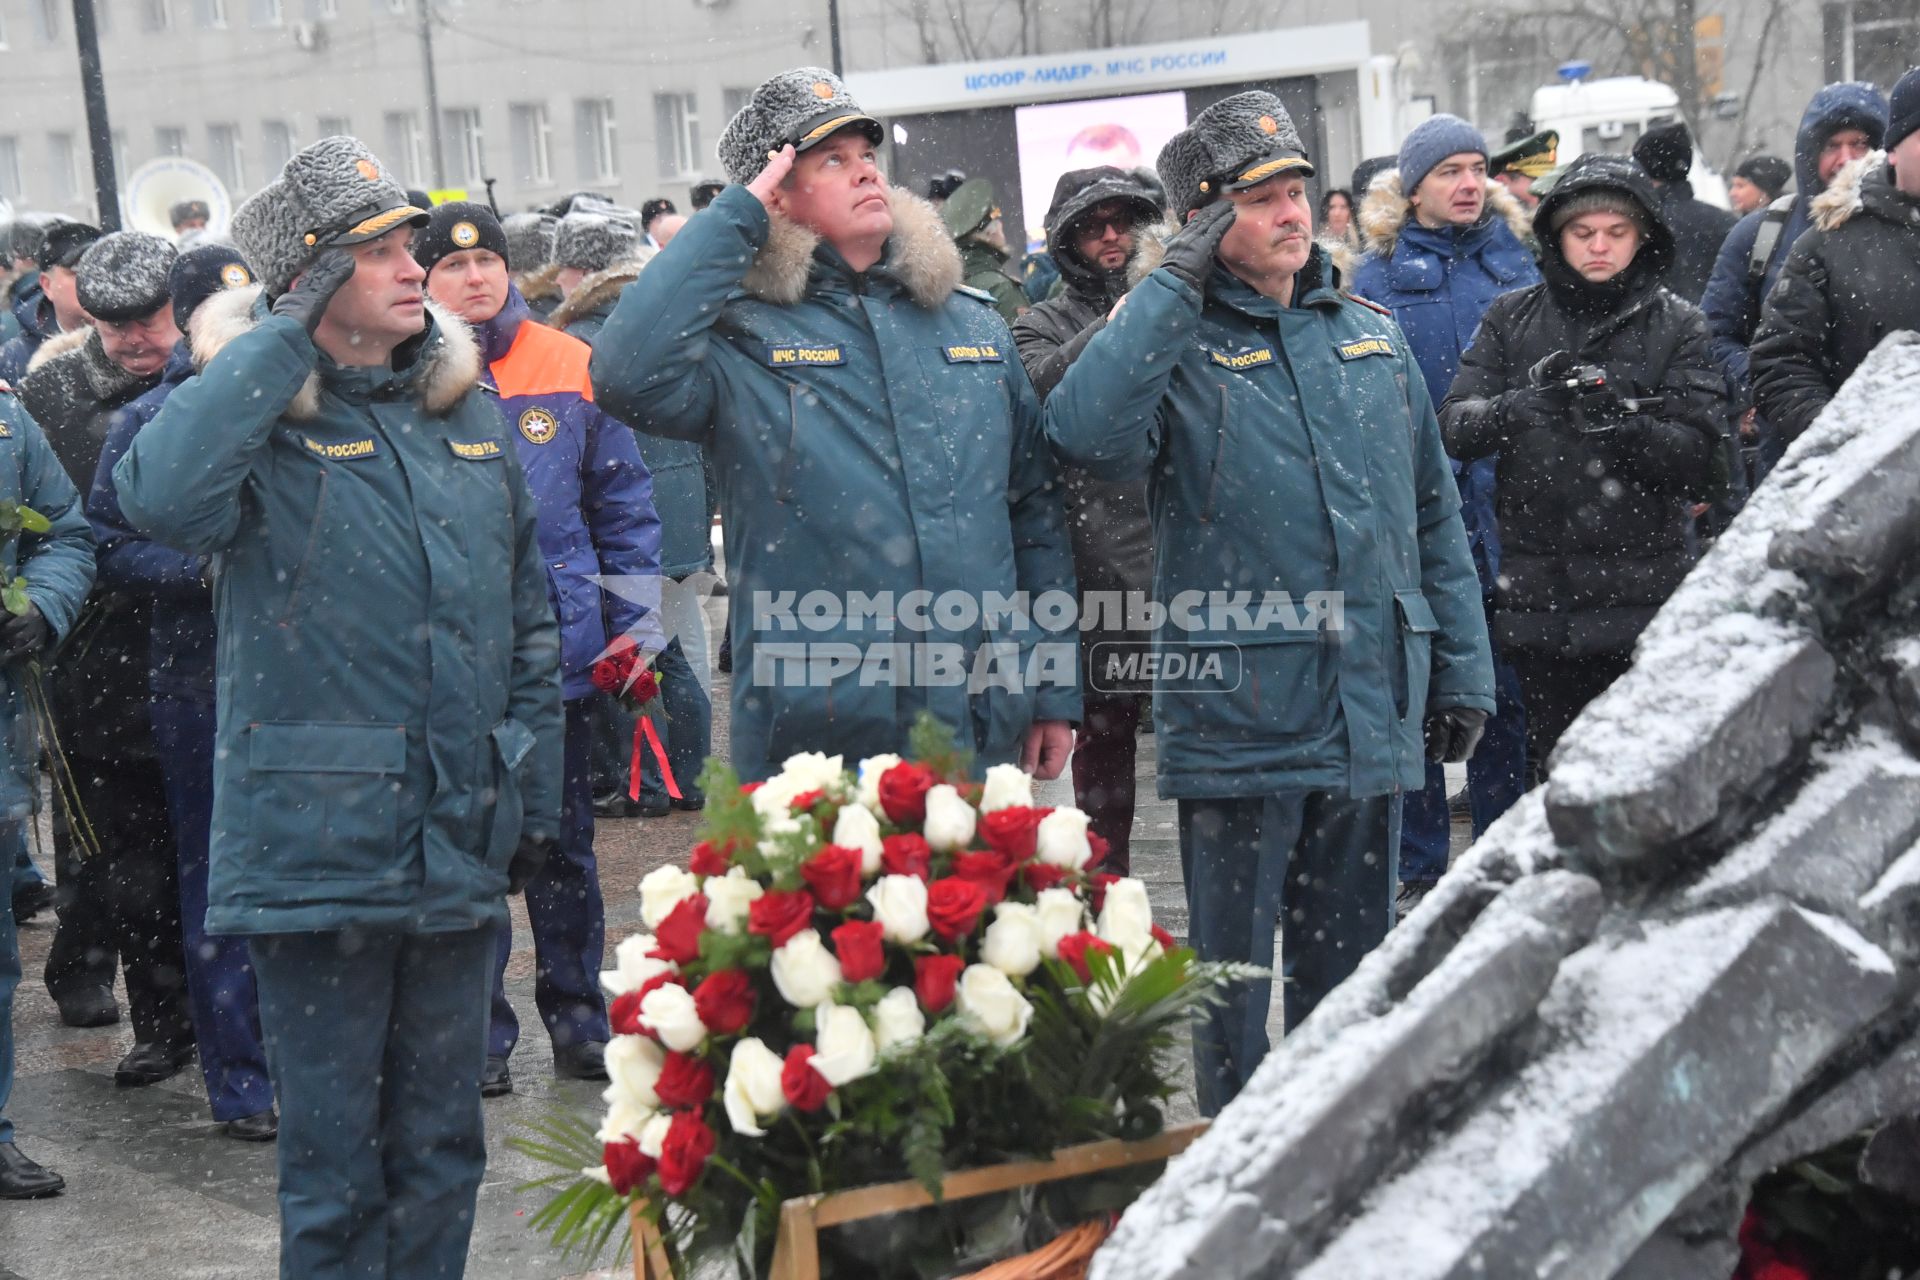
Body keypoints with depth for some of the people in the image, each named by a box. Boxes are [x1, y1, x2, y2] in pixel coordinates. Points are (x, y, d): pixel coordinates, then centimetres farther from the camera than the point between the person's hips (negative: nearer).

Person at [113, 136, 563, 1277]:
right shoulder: (260, 420, -6)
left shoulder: (468, 411, 9)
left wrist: (538, 798, 14)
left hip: (462, 840, 5)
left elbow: (529, 622, 16)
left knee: (443, 1143, 15)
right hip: (319, 844, -5)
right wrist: (287, 332, -23)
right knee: (334, 1153, 3)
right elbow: (161, 497, -31)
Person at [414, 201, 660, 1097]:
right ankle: (480, 1034, 16)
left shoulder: (571, 368, 3)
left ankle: (577, 1021, 24)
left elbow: (623, 500, 8)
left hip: (561, 647, 2)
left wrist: (633, 620, 3)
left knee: (565, 845, 11)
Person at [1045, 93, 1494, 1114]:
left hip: (1371, 714, 5)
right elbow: (1087, 434, -27)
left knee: (1349, 968, 16)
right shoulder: (1173, 345, -4)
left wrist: (1462, 668, 14)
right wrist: (1178, 283, -20)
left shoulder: (1370, 337, 12)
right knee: (1232, 971, 5)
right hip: (1238, 716, -4)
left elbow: (1434, 513, 17)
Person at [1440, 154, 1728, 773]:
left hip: (1641, 595, -2)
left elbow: (1702, 460, -4)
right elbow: (1455, 427, -1)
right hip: (1539, 593, 2)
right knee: (1556, 774, 9)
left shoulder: (1675, 324, 4)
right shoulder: (1512, 319, 10)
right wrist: (1518, 406, -22)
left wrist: (1626, 426, -22)